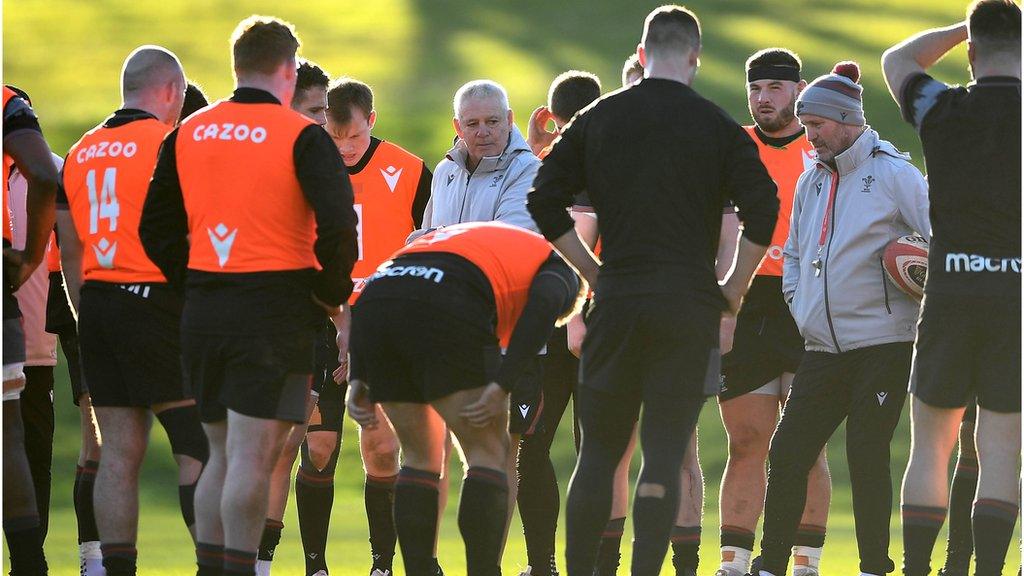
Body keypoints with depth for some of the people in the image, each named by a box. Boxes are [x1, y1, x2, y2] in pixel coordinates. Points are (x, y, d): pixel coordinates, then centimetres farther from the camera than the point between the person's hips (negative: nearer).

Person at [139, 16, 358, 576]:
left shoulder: (187, 134, 9)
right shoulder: (302, 136, -7)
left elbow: (156, 229, 12)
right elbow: (338, 225, -17)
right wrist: (332, 292, -3)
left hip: (202, 310, 5)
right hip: (276, 311, -5)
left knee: (221, 454, 14)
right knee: (253, 455, -6)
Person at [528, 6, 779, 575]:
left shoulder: (598, 118, 7)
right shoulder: (716, 125, 0)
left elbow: (544, 201, 5)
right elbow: (762, 210, -9)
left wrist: (593, 271, 11)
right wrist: (734, 289, 1)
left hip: (615, 300, 2)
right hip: (689, 308, -2)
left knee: (599, 452, 11)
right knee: (664, 453, 0)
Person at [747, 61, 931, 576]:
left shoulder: (893, 174, -4)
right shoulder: (812, 180, 16)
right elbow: (793, 253, 26)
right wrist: (796, 301, 13)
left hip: (881, 344, -6)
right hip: (822, 347, 6)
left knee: (867, 456, -5)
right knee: (787, 454, 0)